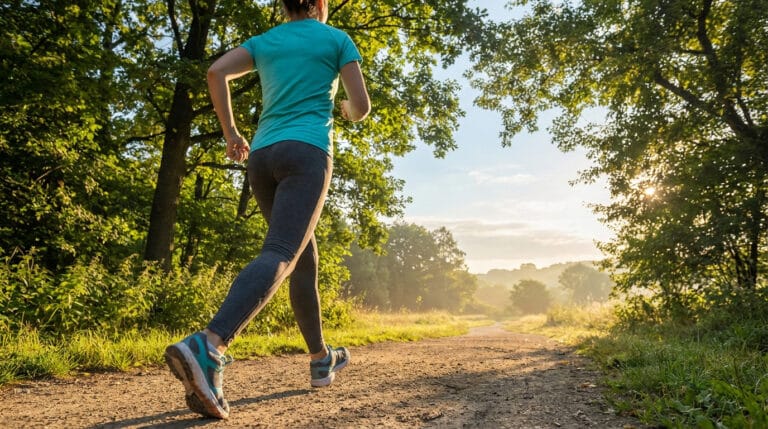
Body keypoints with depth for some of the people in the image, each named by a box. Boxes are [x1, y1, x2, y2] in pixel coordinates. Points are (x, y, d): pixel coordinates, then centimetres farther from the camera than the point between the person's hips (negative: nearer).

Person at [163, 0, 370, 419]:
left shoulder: (263, 41, 21)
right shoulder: (338, 39, 12)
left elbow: (216, 72, 4)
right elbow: (362, 105, 6)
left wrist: (230, 132, 12)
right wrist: (348, 113, 30)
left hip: (262, 157, 6)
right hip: (306, 152, -6)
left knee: (305, 255, 17)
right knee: (278, 256, -21)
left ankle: (321, 359, 22)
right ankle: (206, 347, -43)